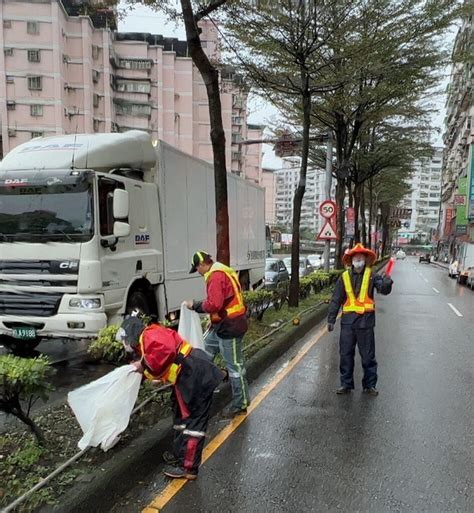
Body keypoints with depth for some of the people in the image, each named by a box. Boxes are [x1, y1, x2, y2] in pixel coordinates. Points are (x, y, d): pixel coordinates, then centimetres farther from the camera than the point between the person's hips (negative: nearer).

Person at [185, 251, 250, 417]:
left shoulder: (216, 276, -20)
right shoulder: (222, 272, 13)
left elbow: (213, 304, -27)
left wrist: (195, 305, -11)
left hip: (229, 327, -11)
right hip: (222, 325, 11)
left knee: (234, 366, 0)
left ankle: (241, 405, 11)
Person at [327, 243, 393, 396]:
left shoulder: (371, 276, -1)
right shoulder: (344, 277, 2)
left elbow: (384, 290, -15)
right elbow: (336, 299, 5)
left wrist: (387, 282, -38)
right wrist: (331, 319, 2)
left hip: (366, 320, -2)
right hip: (348, 320, 2)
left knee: (368, 355, 9)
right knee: (345, 354, 8)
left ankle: (369, 384, 23)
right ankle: (346, 384, 21)